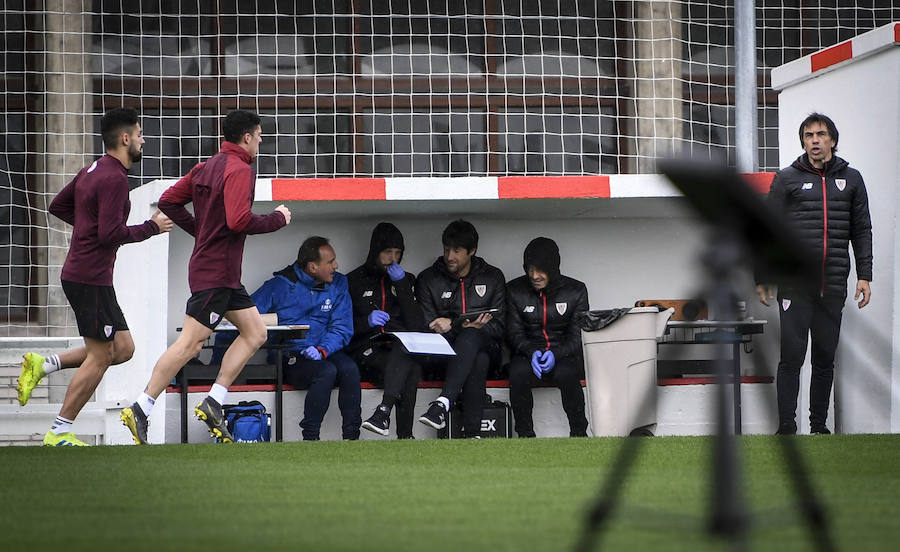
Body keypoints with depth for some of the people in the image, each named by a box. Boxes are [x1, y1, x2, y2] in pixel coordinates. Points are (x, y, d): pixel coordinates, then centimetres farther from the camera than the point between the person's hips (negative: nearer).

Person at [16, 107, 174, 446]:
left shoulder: (93, 170, 14)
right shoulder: (114, 178, -16)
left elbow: (58, 206, 23)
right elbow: (110, 235, -22)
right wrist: (152, 227, -11)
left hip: (79, 275, 10)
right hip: (90, 278, -10)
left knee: (123, 348, 12)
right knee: (100, 357, -4)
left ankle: (43, 365, 10)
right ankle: (59, 432, 0)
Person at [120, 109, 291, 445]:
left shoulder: (207, 166, 13)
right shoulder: (239, 170, -14)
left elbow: (169, 201, 15)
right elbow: (238, 221, -25)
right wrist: (277, 219, -11)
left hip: (225, 276, 10)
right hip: (216, 273, -10)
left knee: (255, 332, 10)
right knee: (190, 343, -10)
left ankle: (213, 402, 6)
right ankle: (141, 410, -8)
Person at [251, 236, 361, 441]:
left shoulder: (338, 284, 10)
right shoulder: (279, 285, -2)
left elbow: (341, 328, 3)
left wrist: (322, 350, -15)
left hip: (326, 352, 4)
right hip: (289, 354, -3)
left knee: (349, 369, -29)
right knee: (326, 371, -33)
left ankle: (351, 437, -25)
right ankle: (309, 438, -28)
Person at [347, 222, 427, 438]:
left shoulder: (407, 280, 21)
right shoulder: (355, 281, 14)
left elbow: (417, 325, 6)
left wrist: (402, 284, 0)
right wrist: (367, 322, -11)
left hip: (400, 348, 2)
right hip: (367, 348, -2)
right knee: (410, 371, -36)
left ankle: (384, 411, -49)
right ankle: (405, 436, -42)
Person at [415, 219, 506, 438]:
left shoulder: (492, 278, 11)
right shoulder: (428, 279, 9)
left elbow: (500, 327, 4)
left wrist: (451, 325, -10)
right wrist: (461, 325, -19)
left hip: (485, 344, 0)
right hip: (444, 350, 0)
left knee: (471, 337, -38)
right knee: (478, 360, -37)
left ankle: (444, 403, -55)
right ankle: (472, 431, -46)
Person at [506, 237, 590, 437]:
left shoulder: (575, 291, -1)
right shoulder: (515, 291, 2)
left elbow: (578, 336, -2)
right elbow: (515, 333, 2)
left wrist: (556, 354, -22)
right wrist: (532, 352, -20)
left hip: (564, 353, -1)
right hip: (527, 352, 1)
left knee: (566, 374, -35)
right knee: (518, 374, -34)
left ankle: (579, 433, -19)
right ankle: (525, 434, -19)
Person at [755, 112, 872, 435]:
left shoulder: (851, 179, 12)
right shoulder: (787, 179, 6)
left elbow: (861, 230, 14)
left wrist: (864, 276, 5)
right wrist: (762, 278, 2)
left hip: (833, 286, 2)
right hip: (794, 284, -2)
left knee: (825, 358, 7)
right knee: (792, 357, -5)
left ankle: (819, 426, 15)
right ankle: (786, 428, -3)